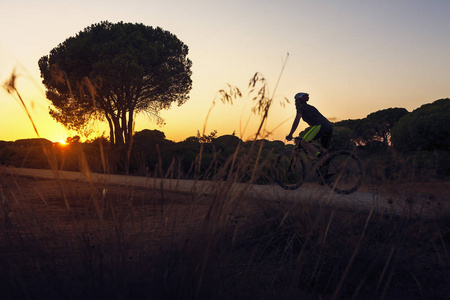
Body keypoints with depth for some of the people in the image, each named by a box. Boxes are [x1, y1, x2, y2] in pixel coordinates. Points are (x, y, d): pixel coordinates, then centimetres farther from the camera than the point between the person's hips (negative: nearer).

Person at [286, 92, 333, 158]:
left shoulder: (301, 108, 12)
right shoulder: (311, 107, 35)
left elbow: (296, 121, 0)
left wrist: (290, 135, 1)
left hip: (320, 126, -8)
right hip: (329, 126, 8)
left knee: (303, 142, -5)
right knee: (324, 151, 13)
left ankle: (318, 155, -22)